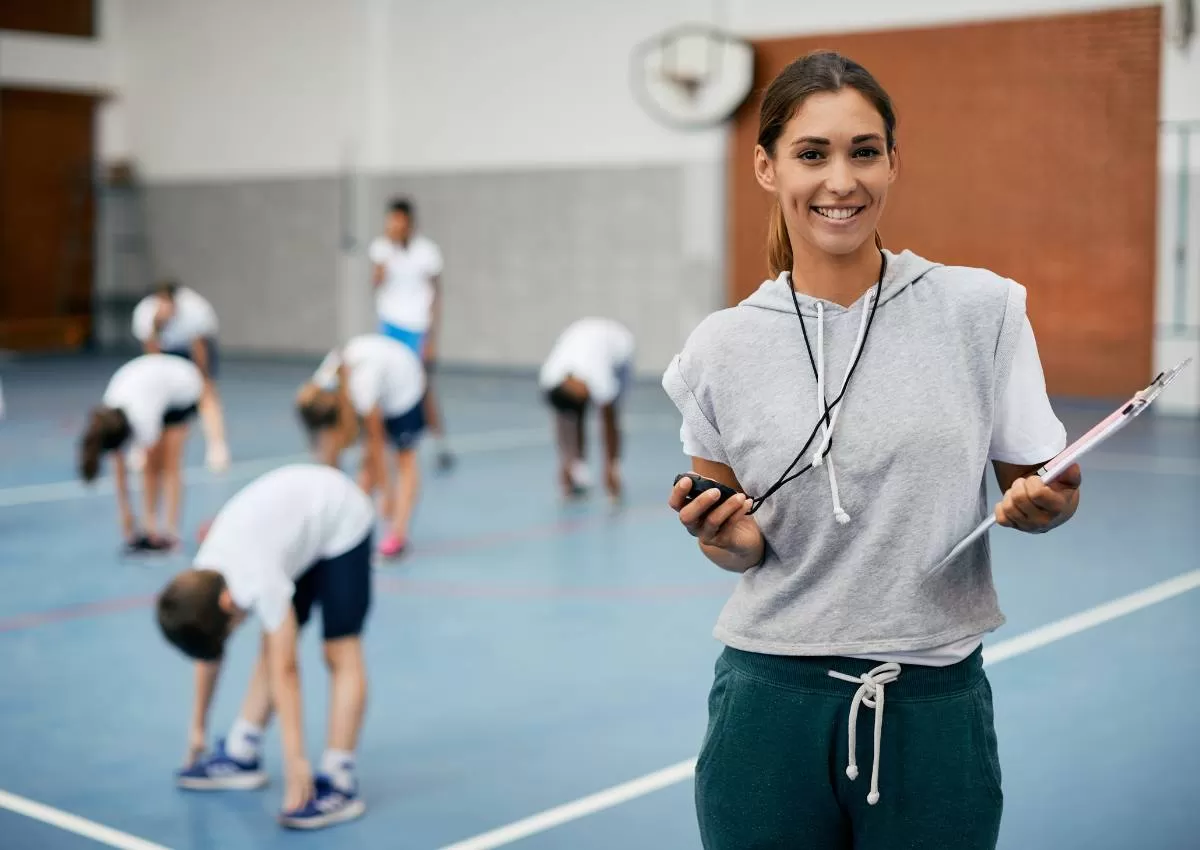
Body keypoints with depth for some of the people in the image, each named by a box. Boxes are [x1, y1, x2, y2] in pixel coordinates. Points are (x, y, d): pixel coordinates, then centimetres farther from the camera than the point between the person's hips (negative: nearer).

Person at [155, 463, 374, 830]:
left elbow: (285, 673, -30)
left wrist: (296, 763, -28)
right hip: (299, 515, 7)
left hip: (341, 520, -7)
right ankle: (242, 755, 19)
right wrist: (198, 727, 13)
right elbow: (209, 652, 3)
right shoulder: (201, 581, -12)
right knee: (272, 645, 7)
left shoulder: (259, 581, -34)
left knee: (340, 654, -11)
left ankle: (339, 784, -12)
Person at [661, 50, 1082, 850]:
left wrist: (1043, 503, -18)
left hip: (935, 711, 0)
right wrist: (730, 539, -14)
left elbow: (1043, 486, 4)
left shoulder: (982, 308, -4)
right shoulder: (721, 347, -2)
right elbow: (737, 547, 7)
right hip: (772, 709, 1)